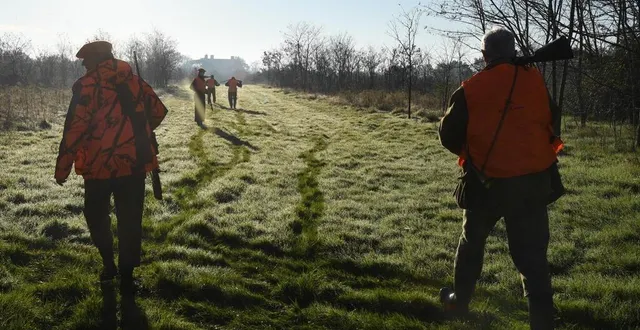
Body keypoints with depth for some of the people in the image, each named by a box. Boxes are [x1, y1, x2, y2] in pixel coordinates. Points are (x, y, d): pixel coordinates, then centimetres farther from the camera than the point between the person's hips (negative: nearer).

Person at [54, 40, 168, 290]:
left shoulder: (87, 85, -9)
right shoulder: (134, 81, 6)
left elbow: (74, 129, -14)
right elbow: (159, 111, 16)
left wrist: (62, 168, -8)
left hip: (99, 165, -4)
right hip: (135, 163, 4)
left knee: (96, 215, 18)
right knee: (130, 219, 11)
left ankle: (109, 264, 17)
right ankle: (126, 273, 15)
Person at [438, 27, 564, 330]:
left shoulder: (470, 90, -6)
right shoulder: (536, 81, -1)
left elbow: (449, 136, 0)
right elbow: (553, 122, 10)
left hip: (487, 183, 0)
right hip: (533, 182, 1)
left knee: (472, 242, 22)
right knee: (533, 256, 6)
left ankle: (459, 301, 35)